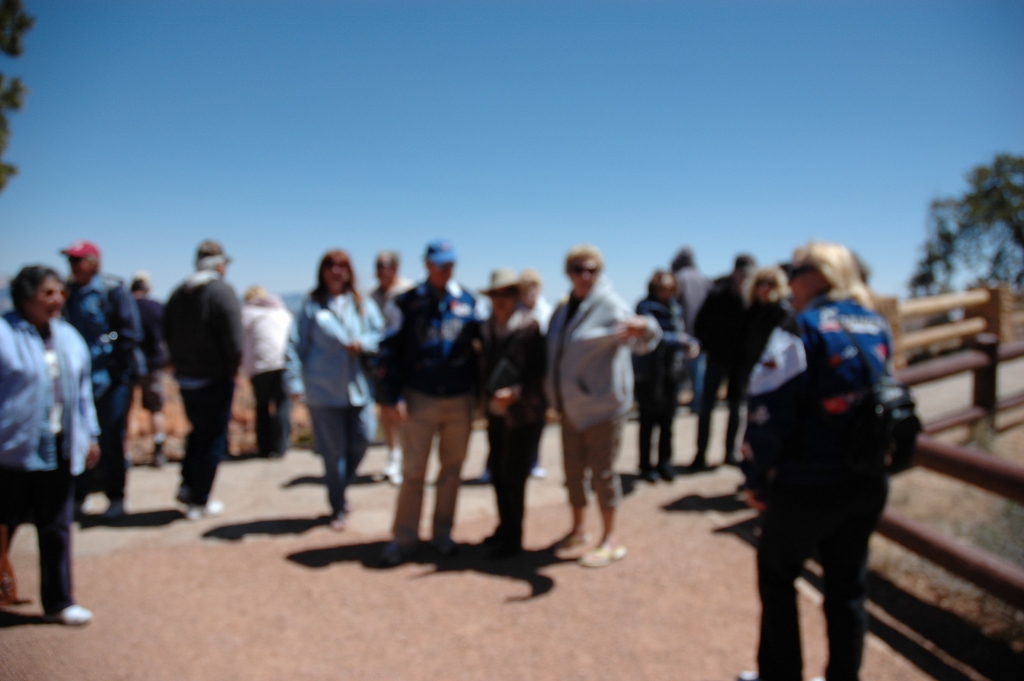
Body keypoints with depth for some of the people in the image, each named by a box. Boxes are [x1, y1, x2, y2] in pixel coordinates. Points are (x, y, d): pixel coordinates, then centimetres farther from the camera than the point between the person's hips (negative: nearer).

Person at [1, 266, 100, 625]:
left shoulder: (69, 337, 11)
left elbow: (82, 390, 16)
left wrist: (89, 435, 16)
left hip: (60, 451, 5)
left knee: (57, 528, 11)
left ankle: (58, 602, 22)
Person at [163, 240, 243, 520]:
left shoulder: (178, 294, 5)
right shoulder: (222, 292, -15)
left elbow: (168, 335, 9)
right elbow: (233, 340, -21)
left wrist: (181, 363, 14)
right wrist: (231, 369, -5)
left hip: (185, 378, 6)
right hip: (215, 379, -6)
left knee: (199, 431, 24)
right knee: (213, 439, 5)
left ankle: (188, 485, 24)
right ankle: (199, 502, 11)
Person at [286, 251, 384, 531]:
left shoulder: (364, 305, 8)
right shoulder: (312, 305, 1)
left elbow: (381, 335, 8)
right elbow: (297, 345, -2)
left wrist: (363, 343, -13)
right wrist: (295, 381, -9)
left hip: (358, 387, 3)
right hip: (323, 389, -2)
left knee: (361, 440, 1)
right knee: (332, 451, 3)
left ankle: (341, 489, 29)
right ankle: (337, 508, 19)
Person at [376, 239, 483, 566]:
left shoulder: (467, 301, 5)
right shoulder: (406, 303, -2)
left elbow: (479, 343, 12)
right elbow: (390, 351, -2)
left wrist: (480, 389, 7)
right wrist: (392, 396, -9)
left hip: (460, 400, 3)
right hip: (420, 400, -2)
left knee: (452, 468, 10)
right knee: (413, 471, 2)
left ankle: (442, 533, 23)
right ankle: (404, 538, 13)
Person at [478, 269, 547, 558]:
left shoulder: (529, 327, -8)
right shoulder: (486, 328, 7)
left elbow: (537, 370, -11)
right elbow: (483, 367, 13)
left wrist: (514, 393, -21)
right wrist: (486, 398, 1)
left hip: (520, 412, -5)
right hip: (495, 412, 5)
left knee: (513, 474, -2)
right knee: (497, 471, 10)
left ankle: (513, 537, 12)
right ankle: (504, 527, 26)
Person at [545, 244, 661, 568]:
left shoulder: (610, 305, -15)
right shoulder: (564, 309, 9)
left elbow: (643, 341, -31)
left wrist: (644, 328, -54)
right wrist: (553, 392, 15)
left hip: (601, 404, -7)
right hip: (571, 405, 7)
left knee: (602, 471, 1)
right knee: (573, 468, 15)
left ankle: (610, 539, 16)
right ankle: (578, 529, 32)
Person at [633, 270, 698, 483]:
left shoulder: (674, 308, 12)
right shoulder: (646, 307, -8)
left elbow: (681, 332, 14)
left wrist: (692, 343, -7)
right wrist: (679, 340, -21)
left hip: (671, 372, 5)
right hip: (648, 373, -5)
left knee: (667, 419, 9)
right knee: (649, 419, 3)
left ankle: (665, 462, 22)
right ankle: (646, 465, 15)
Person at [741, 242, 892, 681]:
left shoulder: (799, 331, -16)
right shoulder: (878, 327, 5)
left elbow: (770, 413, -19)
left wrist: (755, 479, -8)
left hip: (807, 487, -6)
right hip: (868, 485, 6)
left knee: (776, 577, 14)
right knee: (847, 585, 18)